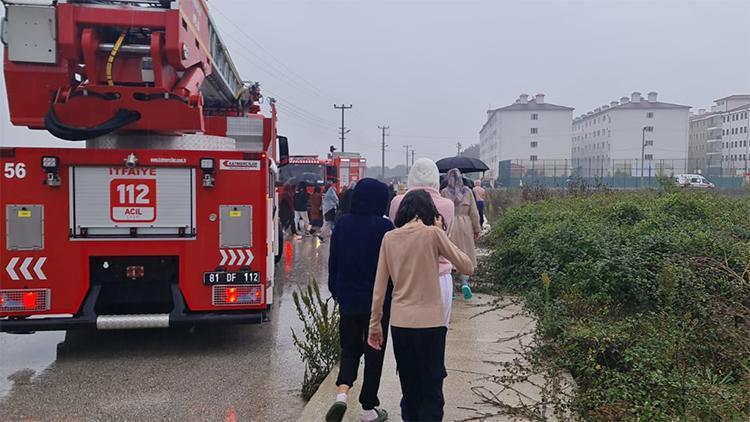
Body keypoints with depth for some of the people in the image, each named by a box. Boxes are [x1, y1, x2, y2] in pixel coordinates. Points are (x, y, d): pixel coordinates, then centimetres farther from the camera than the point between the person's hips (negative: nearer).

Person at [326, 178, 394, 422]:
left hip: (347, 299, 3)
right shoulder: (384, 227, -14)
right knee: (374, 352, 11)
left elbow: (333, 262, 6)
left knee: (350, 347, 19)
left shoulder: (342, 224, -1)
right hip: (377, 301, -3)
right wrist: (394, 297, 3)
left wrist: (336, 292, 18)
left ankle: (342, 392, -3)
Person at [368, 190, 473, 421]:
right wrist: (442, 232, 2)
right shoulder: (433, 233, -8)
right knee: (431, 390, 7)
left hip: (399, 322, 3)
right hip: (430, 322, -3)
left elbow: (379, 287, 2)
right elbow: (468, 267, -2)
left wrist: (375, 323, 10)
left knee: (409, 390, 16)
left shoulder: (389, 237, 2)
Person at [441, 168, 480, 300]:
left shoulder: (444, 192, -4)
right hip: (465, 226, 1)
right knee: (465, 255, 9)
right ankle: (464, 282, -9)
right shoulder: (468, 191, 0)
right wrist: (477, 229, 10)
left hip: (448, 226, -1)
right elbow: (474, 213, 2)